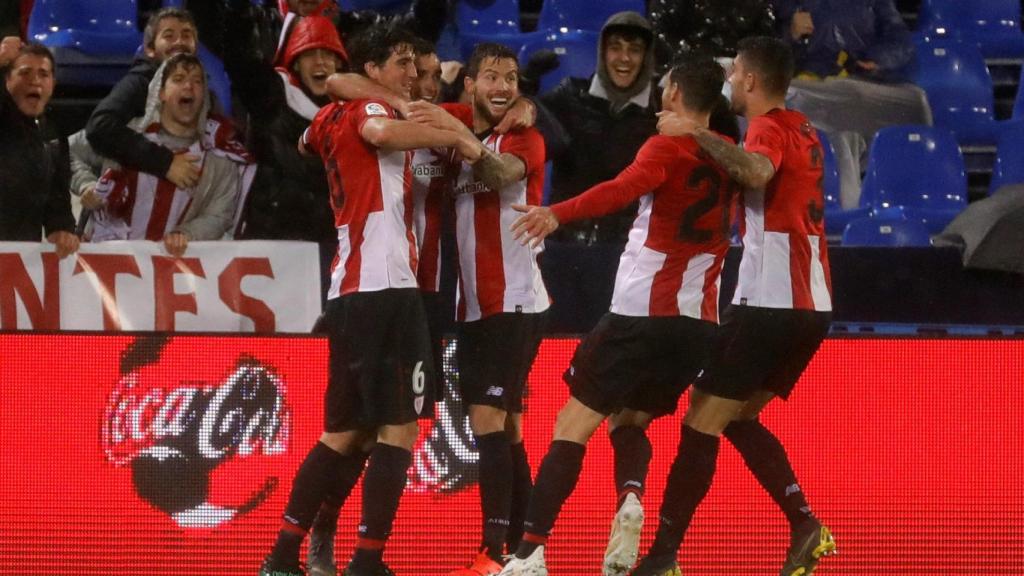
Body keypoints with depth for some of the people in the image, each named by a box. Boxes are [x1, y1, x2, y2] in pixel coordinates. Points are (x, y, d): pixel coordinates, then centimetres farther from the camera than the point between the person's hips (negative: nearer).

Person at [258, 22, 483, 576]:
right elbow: (380, 132, -28)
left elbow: (310, 140, 44)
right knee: (398, 428, -9)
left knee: (346, 433, 15)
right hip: (385, 287, -9)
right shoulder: (369, 109, -3)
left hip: (350, 293, 9)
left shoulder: (332, 118, 20)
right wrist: (457, 138, -19)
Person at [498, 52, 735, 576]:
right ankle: (630, 499, -9)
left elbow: (625, 188, -27)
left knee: (573, 427, -3)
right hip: (699, 321, 6)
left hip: (640, 311, -6)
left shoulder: (667, 148, -6)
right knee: (630, 422, 23)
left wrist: (558, 213, -40)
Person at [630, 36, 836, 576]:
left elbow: (757, 171, -36)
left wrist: (696, 132, -30)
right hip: (810, 304, 9)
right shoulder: (801, 131, 16)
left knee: (702, 423, -7)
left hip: (770, 304, -9)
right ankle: (805, 527, 10)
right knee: (739, 417, 19)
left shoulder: (770, 128, -11)